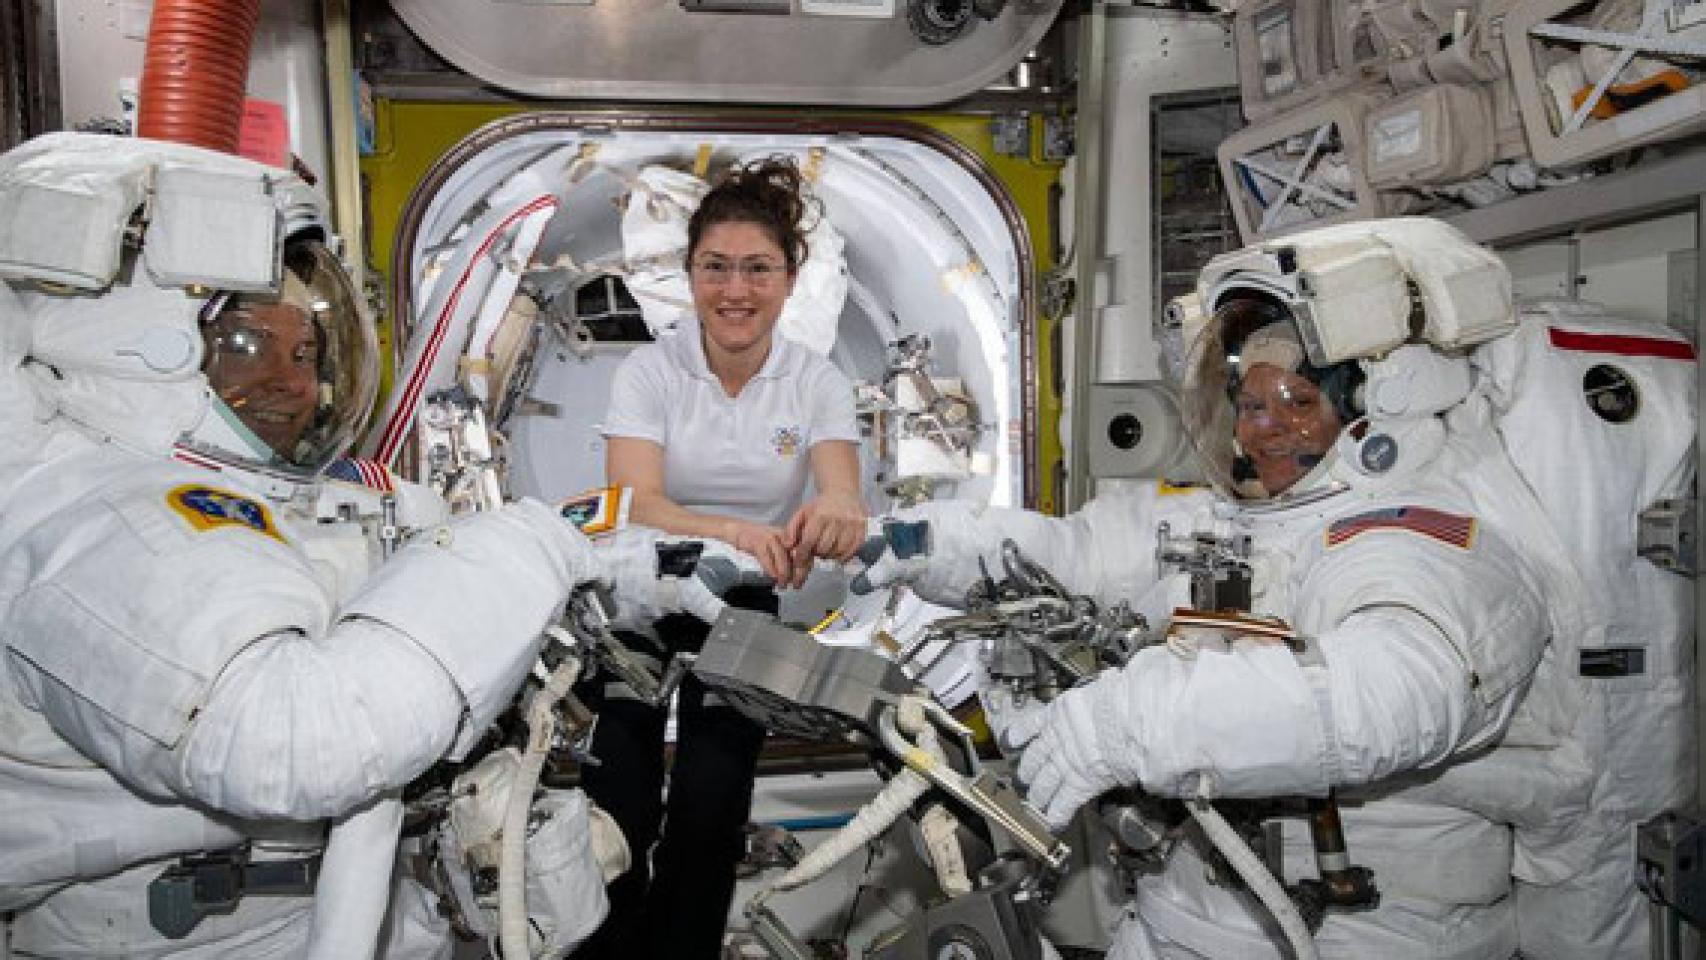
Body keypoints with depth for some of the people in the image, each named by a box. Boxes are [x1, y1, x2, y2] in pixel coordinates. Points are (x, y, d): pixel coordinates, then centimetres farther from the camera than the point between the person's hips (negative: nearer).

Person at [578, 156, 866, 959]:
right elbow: (633, 502, -25)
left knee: (711, 809, -1)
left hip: (746, 605, 1)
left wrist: (834, 516, -50)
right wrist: (735, 533, -46)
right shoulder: (649, 370, -12)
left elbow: (842, 495, -23)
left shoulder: (816, 382, -8)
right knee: (619, 810, -6)